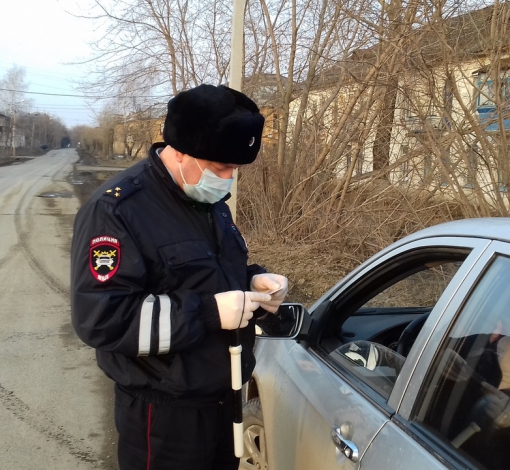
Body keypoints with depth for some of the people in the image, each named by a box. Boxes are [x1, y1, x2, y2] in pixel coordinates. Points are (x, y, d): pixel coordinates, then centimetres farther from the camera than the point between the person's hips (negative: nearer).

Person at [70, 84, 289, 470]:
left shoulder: (210, 200, 6)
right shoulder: (116, 210, -20)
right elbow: (98, 317, -25)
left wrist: (252, 281, -4)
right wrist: (208, 312, -29)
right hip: (165, 411, -7)